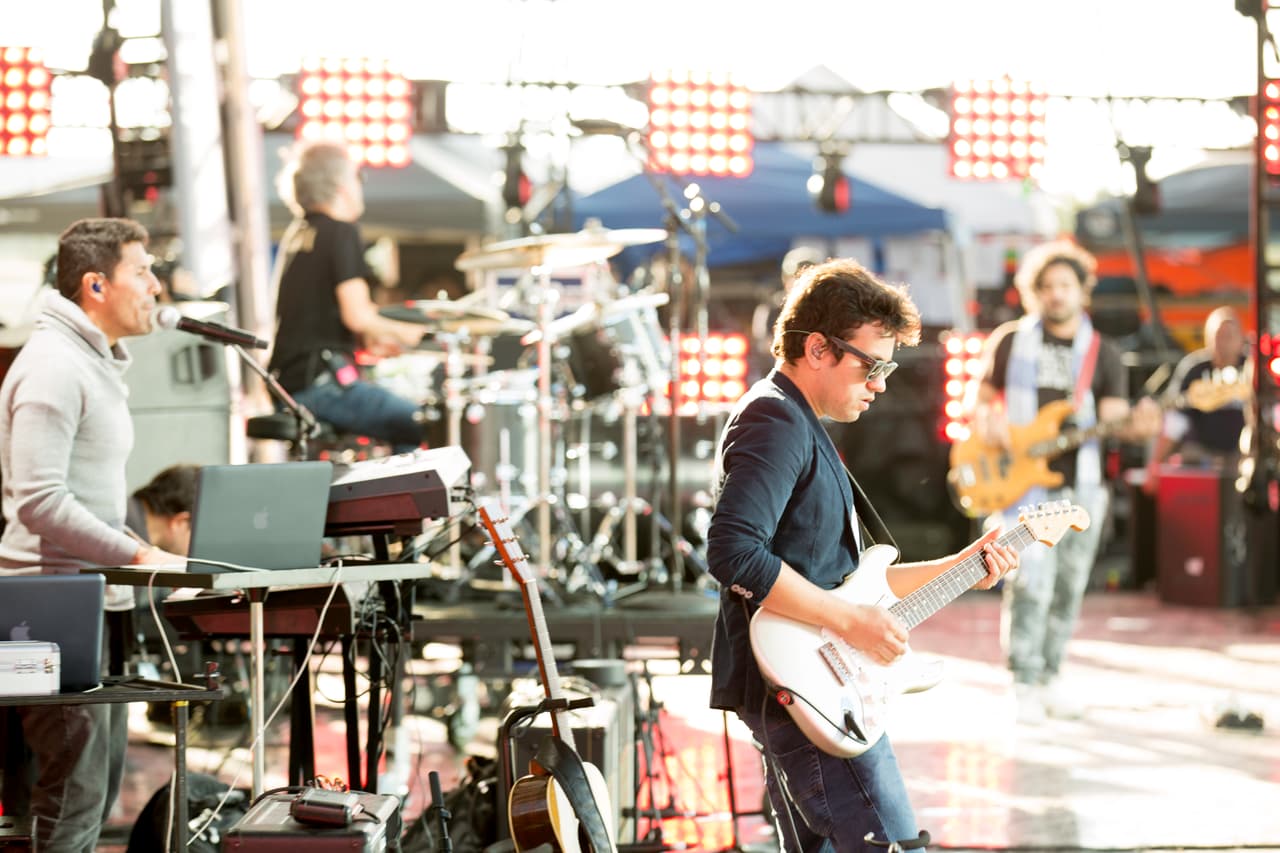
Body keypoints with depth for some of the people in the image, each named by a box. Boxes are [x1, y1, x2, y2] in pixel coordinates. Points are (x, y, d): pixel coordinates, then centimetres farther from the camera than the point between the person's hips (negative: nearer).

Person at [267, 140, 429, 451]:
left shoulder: (296, 233, 17)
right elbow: (356, 316, -17)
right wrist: (402, 333, 0)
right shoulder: (341, 233, -9)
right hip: (323, 383, -9)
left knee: (407, 422, 18)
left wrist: (365, 341, 16)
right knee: (421, 426, -9)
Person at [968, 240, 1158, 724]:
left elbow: (1113, 418, 0)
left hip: (1080, 487, 3)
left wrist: (1134, 427, -23)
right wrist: (987, 423, -11)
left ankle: (1049, 679, 22)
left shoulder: (1103, 355, 8)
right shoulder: (1011, 342, 5)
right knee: (1031, 584, -14)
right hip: (1022, 482, -3)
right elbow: (980, 399, 11)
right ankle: (1024, 687, -7)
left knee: (1067, 591, 8)